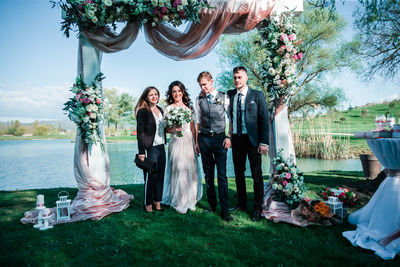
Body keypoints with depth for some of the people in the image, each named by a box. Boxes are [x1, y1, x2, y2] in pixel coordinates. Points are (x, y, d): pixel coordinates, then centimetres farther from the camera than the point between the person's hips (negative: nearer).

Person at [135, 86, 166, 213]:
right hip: (150, 148, -7)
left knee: (160, 175, 10)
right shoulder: (143, 111, -7)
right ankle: (148, 204, 14)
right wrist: (141, 152, -14)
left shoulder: (160, 110, 14)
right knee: (150, 177, -1)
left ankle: (157, 201, 23)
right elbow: (140, 132, -10)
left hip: (161, 147, 7)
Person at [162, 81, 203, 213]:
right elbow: (166, 129, 3)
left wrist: (196, 143, 7)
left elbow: (192, 128, 12)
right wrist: (174, 129, -17)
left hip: (189, 141, 4)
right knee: (178, 170, -4)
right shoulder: (168, 109, 2)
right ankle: (178, 203, 10)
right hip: (176, 142, -3)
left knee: (191, 170, 6)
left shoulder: (188, 107, 11)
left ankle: (190, 200, 21)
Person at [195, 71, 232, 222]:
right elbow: (198, 121, 12)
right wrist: (197, 141, 8)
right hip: (204, 139, 3)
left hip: (219, 138, -3)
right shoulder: (199, 99, 11)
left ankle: (224, 210, 2)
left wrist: (228, 137, -7)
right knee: (208, 174, 9)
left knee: (222, 174, -5)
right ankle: (212, 205, 20)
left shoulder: (223, 97, 4)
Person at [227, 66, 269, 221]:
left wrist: (264, 142, -12)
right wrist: (229, 136, -4)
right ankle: (242, 204, 28)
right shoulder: (230, 95, 9)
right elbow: (229, 116, 12)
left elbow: (264, 119, -5)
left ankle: (258, 208, 16)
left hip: (252, 139, -4)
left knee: (256, 175, 3)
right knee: (239, 173, 12)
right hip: (236, 139, 4)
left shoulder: (257, 95, -2)